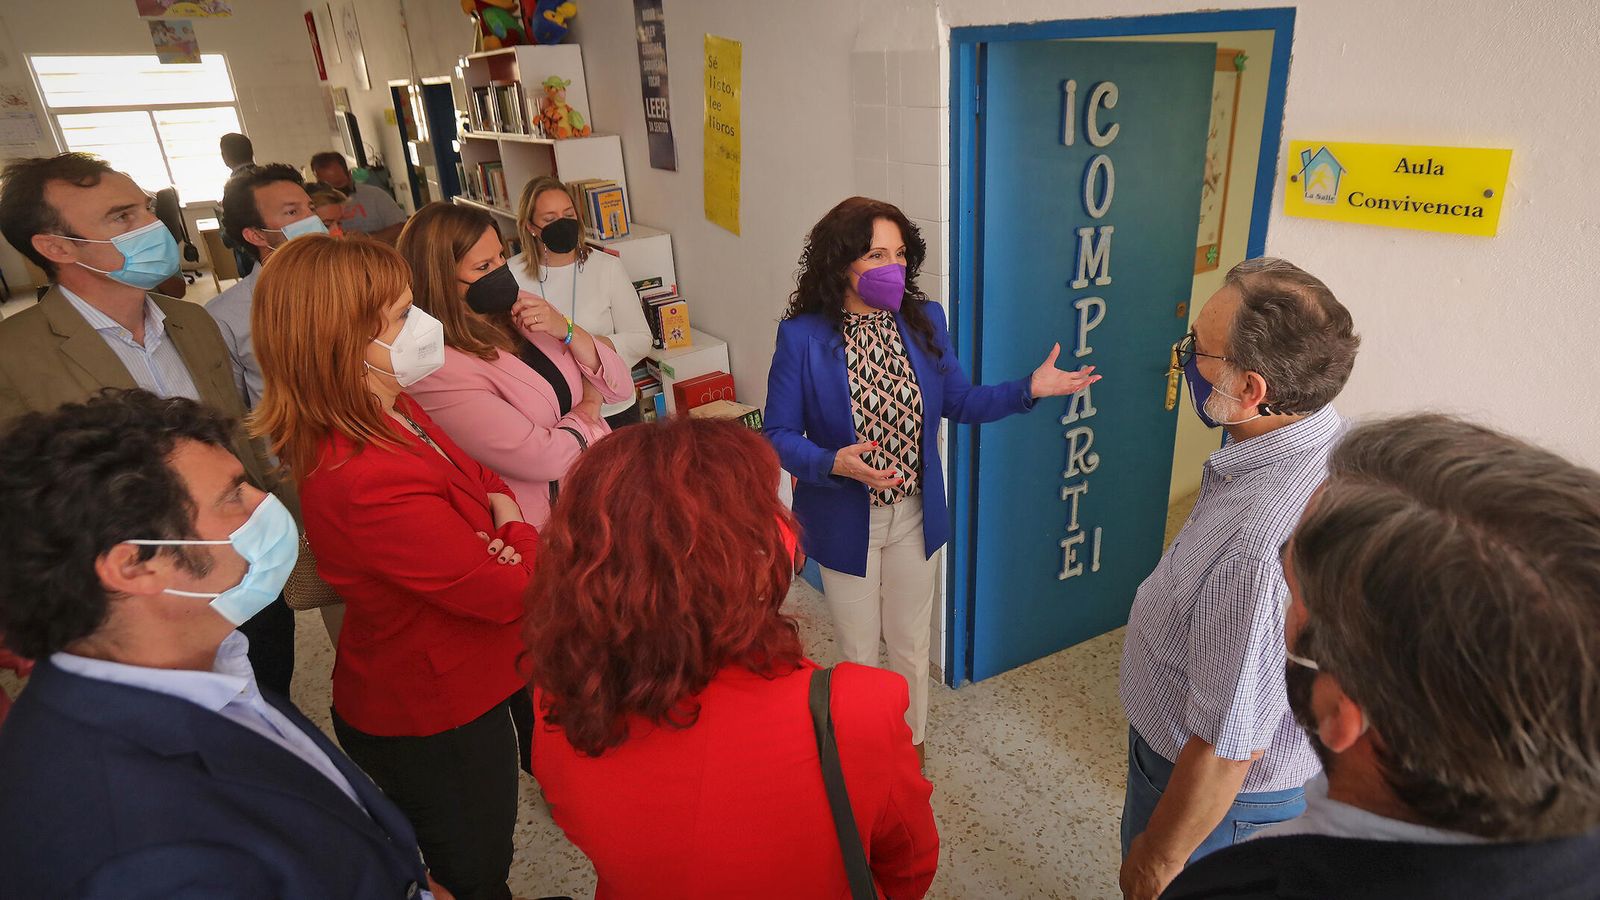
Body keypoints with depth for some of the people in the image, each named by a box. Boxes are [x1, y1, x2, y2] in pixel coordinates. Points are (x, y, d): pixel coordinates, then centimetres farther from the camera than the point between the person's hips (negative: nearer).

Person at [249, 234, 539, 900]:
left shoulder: (392, 413, -7)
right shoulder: (367, 482, -37)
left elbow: (477, 477, 8)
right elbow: (508, 590, -29)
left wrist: (503, 508, -15)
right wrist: (521, 537, -7)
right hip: (433, 722, -8)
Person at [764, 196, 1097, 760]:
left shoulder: (926, 321, -6)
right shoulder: (802, 336, -17)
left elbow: (960, 402, 4)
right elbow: (778, 434, -15)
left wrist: (1029, 389, -10)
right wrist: (834, 463, -33)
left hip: (915, 518, 3)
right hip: (846, 522, -3)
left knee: (910, 645, 21)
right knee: (858, 651, 17)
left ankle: (910, 744, 48)